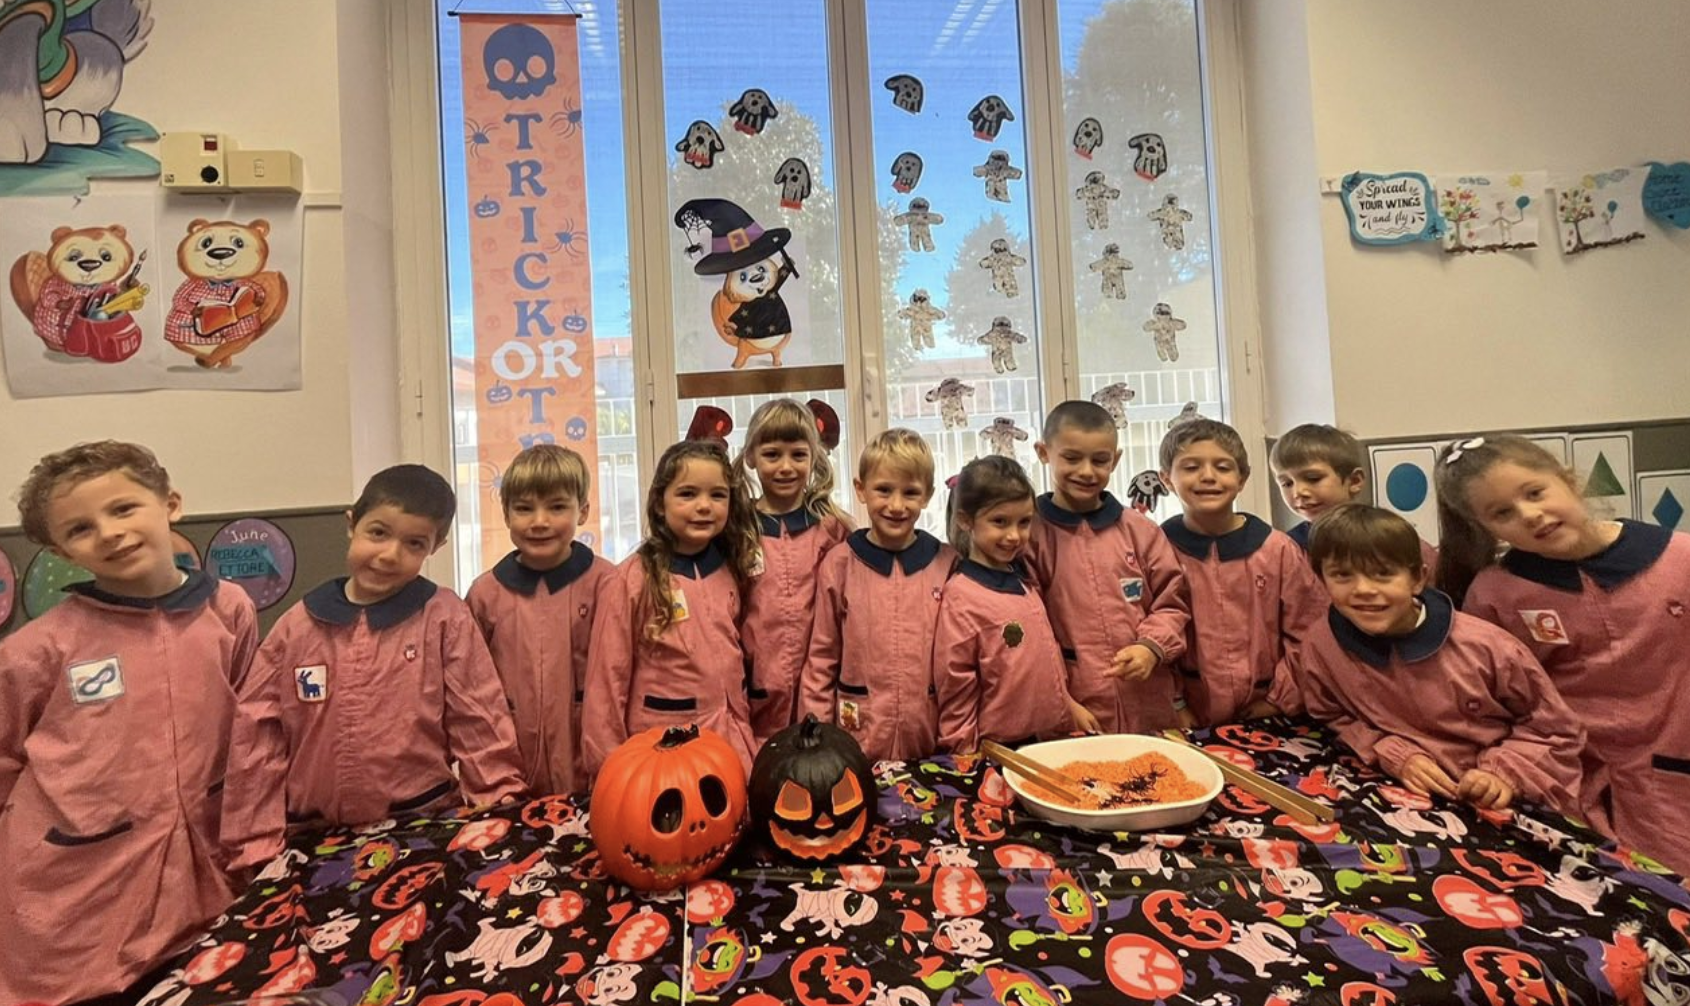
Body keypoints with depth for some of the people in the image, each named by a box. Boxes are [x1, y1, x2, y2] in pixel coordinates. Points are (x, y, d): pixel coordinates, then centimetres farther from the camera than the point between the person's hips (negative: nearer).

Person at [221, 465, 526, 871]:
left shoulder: (445, 618, -9)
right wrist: (256, 843, 2)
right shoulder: (297, 626, -1)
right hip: (317, 838, 3)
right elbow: (257, 738, 3)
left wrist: (499, 822, -9)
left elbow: (480, 728, -8)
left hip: (427, 826, -2)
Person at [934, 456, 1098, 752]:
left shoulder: (1024, 580, 2)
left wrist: (1068, 704, 13)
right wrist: (968, 755, -10)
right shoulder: (961, 597, -19)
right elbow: (954, 686, -14)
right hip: (999, 749, -6)